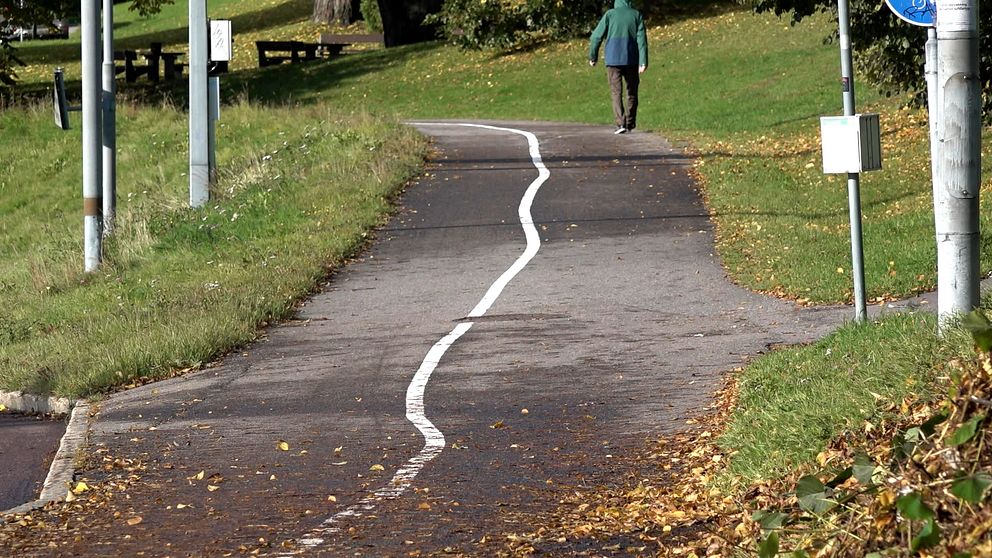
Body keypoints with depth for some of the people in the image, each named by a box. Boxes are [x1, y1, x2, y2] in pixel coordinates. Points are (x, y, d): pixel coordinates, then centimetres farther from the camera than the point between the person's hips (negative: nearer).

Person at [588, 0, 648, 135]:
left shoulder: (610, 14, 4)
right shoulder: (636, 15, 5)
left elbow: (596, 37, 2)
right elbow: (642, 39, -3)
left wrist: (593, 57, 15)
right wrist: (643, 62, -6)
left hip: (613, 59, -1)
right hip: (631, 60, 1)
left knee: (616, 93, -2)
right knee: (632, 93, 13)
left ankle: (621, 123, -16)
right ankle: (630, 124, 15)